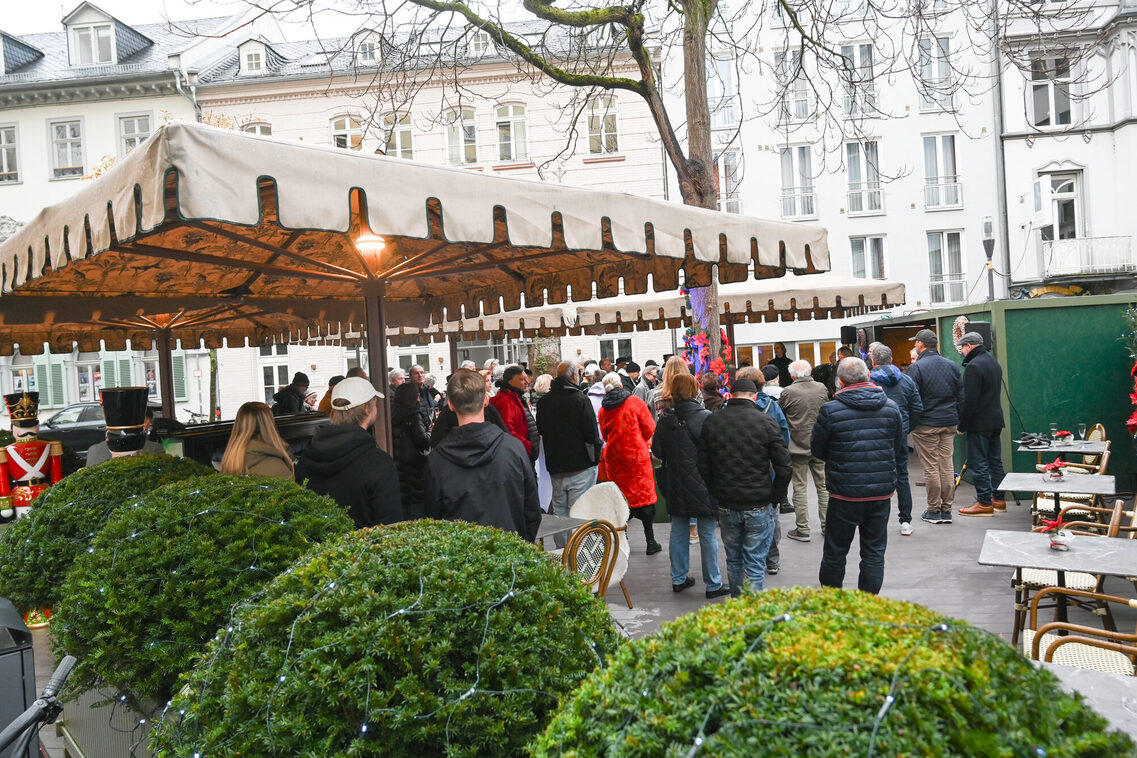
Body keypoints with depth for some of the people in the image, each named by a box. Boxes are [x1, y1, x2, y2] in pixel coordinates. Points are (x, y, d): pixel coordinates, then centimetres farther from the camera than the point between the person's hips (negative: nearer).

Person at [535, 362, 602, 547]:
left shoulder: (543, 401, 4)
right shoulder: (580, 399, -13)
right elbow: (592, 433, -13)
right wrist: (595, 458, 0)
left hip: (555, 467, 5)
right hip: (580, 466, -5)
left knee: (559, 512, 15)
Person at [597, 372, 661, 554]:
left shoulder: (603, 410, 2)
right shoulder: (635, 402, -8)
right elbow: (650, 428, -2)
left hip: (613, 457, 3)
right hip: (637, 455, -3)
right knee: (644, 495, 3)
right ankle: (651, 542, 5)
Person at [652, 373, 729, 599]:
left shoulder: (665, 418, -2)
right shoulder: (705, 417, -14)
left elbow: (657, 450, 4)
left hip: (675, 486, 4)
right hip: (702, 485, -4)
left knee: (678, 532, 15)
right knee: (707, 535, 3)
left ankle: (679, 579, 24)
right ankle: (713, 584, 11)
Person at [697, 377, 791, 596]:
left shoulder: (711, 422, 1)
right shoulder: (766, 421, -8)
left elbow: (703, 466, 4)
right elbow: (783, 466, -9)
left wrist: (716, 494, 12)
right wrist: (774, 496, 2)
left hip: (726, 505, 3)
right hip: (758, 505, -3)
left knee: (733, 560, 17)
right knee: (754, 564, 4)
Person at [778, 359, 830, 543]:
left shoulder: (788, 392, -13)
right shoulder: (822, 388, -1)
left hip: (798, 445, -4)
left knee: (800, 487, 3)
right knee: (823, 485, 14)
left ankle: (802, 529, 5)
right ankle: (827, 525, 21)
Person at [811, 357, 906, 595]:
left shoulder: (830, 411, -12)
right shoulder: (891, 407, 1)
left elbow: (817, 450, -2)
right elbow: (901, 451, 8)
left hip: (844, 494, -3)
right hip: (881, 493, 3)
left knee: (835, 553, 12)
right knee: (874, 553, 13)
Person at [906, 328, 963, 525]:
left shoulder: (917, 367, -10)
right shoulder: (951, 365, 9)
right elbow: (961, 395, 13)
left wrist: (908, 425, -6)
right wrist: (959, 422, 18)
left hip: (926, 425, -6)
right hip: (949, 423, 6)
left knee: (931, 468, 0)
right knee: (947, 466, 8)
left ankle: (934, 510, 5)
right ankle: (946, 510, 12)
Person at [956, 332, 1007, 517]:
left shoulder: (974, 366, -17)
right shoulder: (994, 362, 15)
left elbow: (969, 400, -20)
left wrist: (962, 425, -13)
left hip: (979, 423, -10)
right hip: (996, 420, 10)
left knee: (978, 462, -5)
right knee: (995, 460, 15)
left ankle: (984, 503, -4)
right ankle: (999, 499, 21)